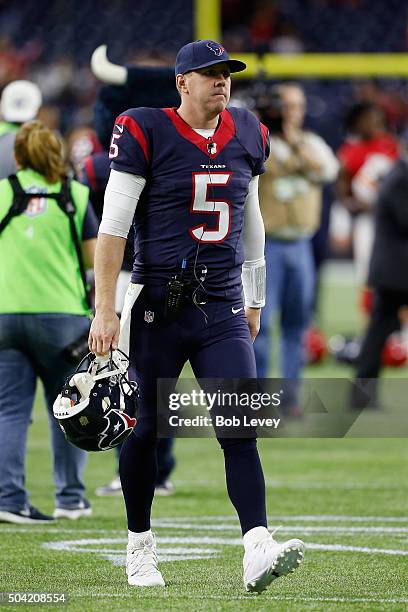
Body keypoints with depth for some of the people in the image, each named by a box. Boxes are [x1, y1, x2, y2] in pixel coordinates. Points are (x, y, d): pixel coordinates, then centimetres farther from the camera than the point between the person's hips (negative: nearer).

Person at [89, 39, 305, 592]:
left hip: (224, 305, 3)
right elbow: (113, 226, -9)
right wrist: (105, 311, -14)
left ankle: (257, 551, -20)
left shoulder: (247, 135, 9)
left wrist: (254, 299, 24)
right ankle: (140, 546, 24)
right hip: (159, 307, -3)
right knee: (149, 427, 6)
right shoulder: (146, 133, -7)